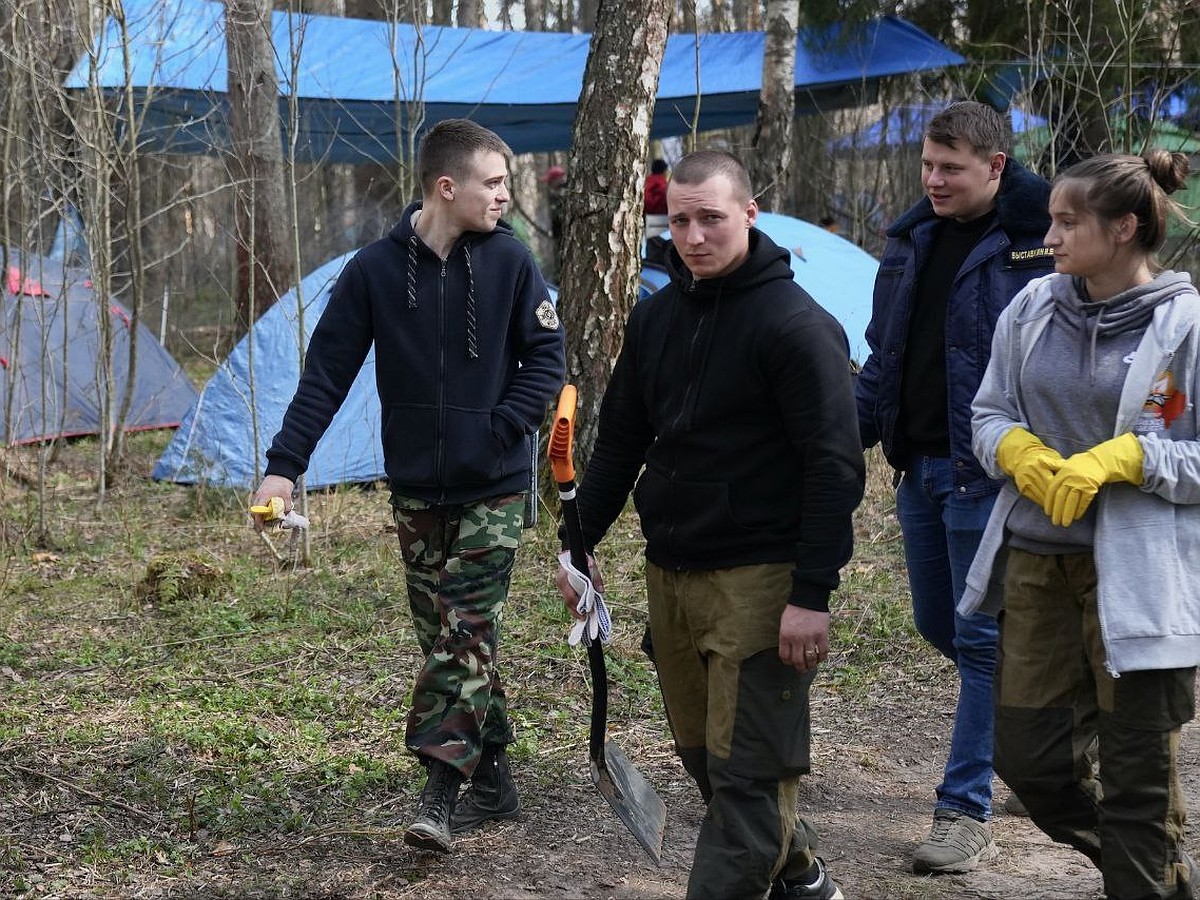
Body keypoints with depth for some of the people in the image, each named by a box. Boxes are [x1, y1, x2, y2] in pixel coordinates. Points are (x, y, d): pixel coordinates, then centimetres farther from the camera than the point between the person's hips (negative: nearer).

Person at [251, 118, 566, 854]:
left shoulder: (509, 262, -7)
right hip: (417, 491, 2)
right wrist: (285, 464, -11)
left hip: (494, 490, -2)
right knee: (445, 634, 8)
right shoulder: (375, 270, -6)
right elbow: (327, 374, -4)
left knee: (464, 635, -8)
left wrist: (500, 429, -13)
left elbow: (546, 358, -2)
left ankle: (441, 792, -7)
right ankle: (493, 780, 20)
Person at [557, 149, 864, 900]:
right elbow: (619, 443, 18)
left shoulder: (797, 325, -13)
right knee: (704, 753, 17)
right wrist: (580, 544, 15)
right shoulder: (656, 318, 10)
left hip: (759, 580, -8)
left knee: (745, 771, -4)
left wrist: (813, 593, -20)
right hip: (670, 575, 8)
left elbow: (835, 467, -16)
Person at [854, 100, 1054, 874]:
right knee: (938, 626, 16)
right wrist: (851, 433, 10)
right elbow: (884, 353, 18)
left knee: (981, 638, -2)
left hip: (989, 473, -8)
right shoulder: (913, 239, 10)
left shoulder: (1036, 242, -12)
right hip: (921, 465, 8)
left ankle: (966, 812, 6)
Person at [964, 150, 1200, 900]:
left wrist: (1124, 458, -21)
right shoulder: (1033, 309, 5)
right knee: (1026, 754, 11)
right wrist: (1017, 449, -7)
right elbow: (989, 413, 14)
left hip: (1137, 575, -6)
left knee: (1138, 777, 2)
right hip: (1037, 560, 6)